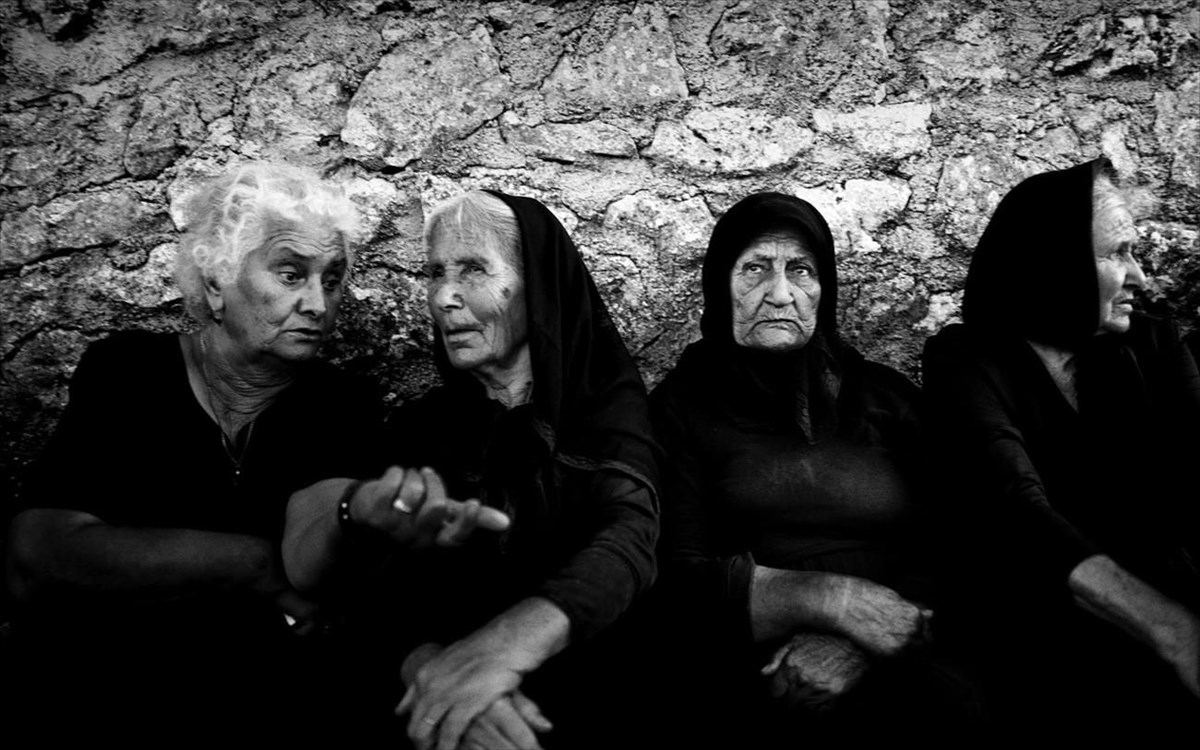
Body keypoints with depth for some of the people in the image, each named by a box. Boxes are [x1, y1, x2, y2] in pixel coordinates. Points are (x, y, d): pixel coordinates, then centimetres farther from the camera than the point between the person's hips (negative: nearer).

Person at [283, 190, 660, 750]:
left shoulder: (607, 402, 1)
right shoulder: (421, 425, 6)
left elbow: (630, 538, -15)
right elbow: (379, 591, -4)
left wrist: (511, 641, -31)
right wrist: (432, 668, -24)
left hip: (585, 700, 0)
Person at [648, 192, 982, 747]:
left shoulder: (886, 396, 16)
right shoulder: (682, 405, 7)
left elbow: (950, 559, 7)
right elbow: (678, 581, -1)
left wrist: (853, 645, -11)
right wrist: (830, 598, -12)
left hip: (896, 664, 3)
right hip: (746, 680, -2)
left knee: (943, 698, -29)